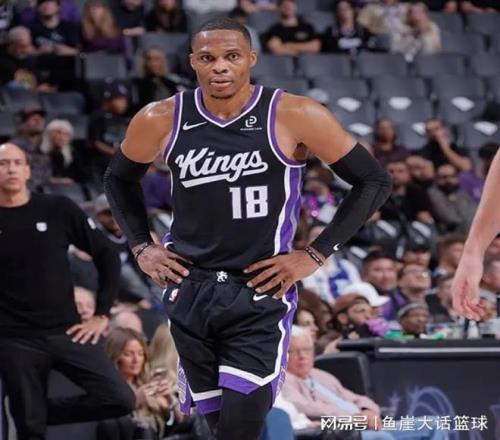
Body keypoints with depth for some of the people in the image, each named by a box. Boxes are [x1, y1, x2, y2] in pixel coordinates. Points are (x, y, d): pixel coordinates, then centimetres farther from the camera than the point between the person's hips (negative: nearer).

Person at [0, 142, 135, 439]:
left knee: (120, 401, -9)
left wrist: (102, 315, 2)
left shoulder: (58, 210, 2)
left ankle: (47, 411, 11)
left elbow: (107, 257, 8)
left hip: (67, 332, 1)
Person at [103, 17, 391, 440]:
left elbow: (374, 181, -4)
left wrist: (316, 254, -6)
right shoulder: (161, 121, -3)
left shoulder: (296, 117, -12)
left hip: (261, 293, -3)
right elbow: (119, 178, 19)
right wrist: (141, 246, 8)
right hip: (190, 290, 3)